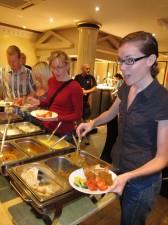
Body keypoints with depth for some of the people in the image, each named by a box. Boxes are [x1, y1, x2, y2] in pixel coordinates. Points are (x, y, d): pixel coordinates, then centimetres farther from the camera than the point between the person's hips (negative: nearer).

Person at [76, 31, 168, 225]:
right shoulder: (126, 88, -5)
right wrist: (92, 123, -4)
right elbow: (111, 113, 14)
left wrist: (128, 176, -34)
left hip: (142, 179, -5)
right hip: (119, 167, 6)